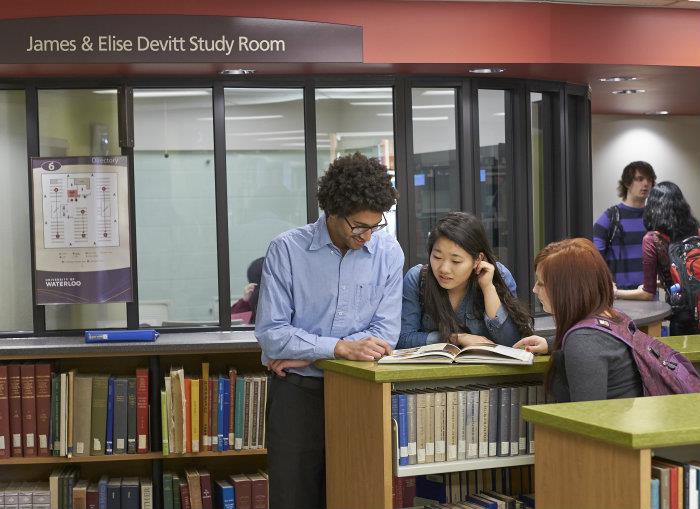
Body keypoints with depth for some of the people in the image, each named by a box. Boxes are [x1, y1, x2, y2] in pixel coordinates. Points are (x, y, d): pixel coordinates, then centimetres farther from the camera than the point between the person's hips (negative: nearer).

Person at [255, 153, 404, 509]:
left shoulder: (388, 252, -2)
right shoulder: (287, 249, -9)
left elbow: (385, 332, -5)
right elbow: (271, 333, -13)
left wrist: (308, 355, -12)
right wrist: (340, 348, -24)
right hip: (298, 391, -2)